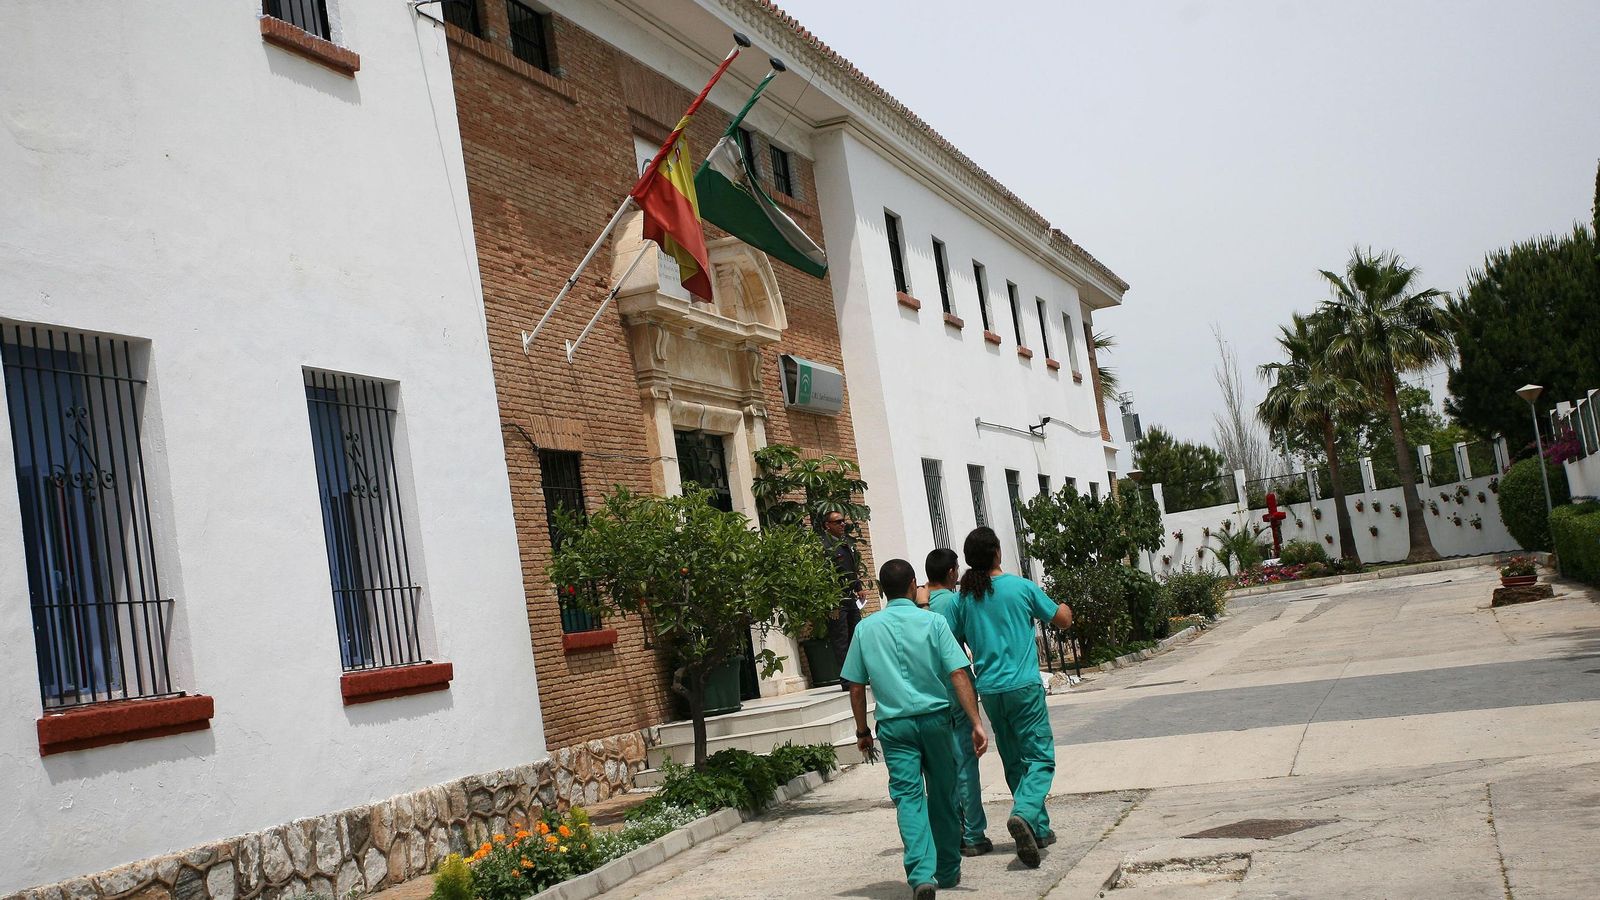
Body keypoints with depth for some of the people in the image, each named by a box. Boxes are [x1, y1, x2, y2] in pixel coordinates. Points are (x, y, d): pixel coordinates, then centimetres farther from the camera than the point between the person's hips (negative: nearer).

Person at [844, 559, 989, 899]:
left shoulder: (866, 628, 2)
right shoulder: (933, 622, -3)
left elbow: (856, 687, 4)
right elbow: (959, 674, -10)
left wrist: (862, 731, 14)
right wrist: (976, 724, -11)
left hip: (894, 724, 0)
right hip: (934, 718, 0)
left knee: (908, 797, -2)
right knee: (942, 796, 14)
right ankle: (948, 871, 27)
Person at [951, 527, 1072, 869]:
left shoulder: (964, 599, 2)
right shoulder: (1022, 587, -5)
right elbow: (1062, 619, 6)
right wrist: (1064, 608, 27)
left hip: (989, 690, 4)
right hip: (1023, 686, -4)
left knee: (1014, 762, 15)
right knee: (1040, 757, -2)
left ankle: (1039, 829, 20)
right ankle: (1024, 814, -26)